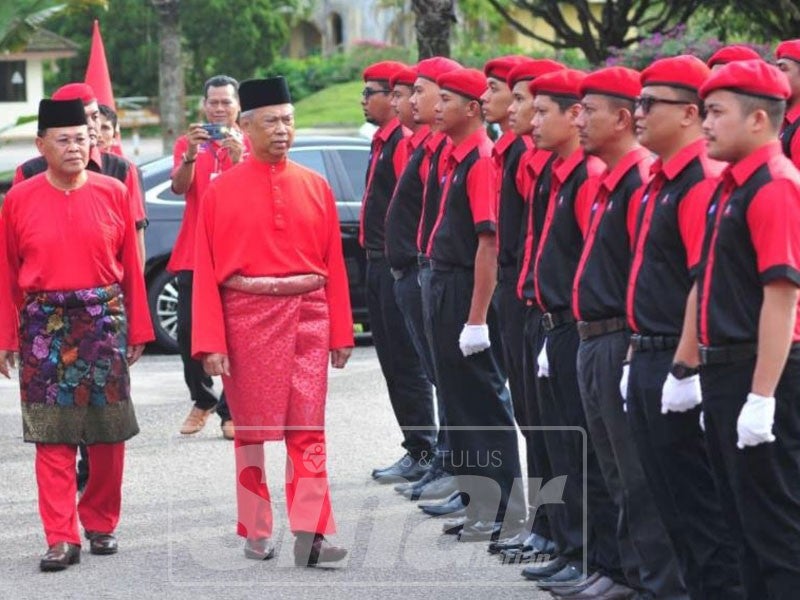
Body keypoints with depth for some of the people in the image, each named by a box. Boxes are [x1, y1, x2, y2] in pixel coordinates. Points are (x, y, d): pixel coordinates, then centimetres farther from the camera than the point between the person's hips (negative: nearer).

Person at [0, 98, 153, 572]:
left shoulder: (114, 192, 1)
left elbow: (131, 266, 4)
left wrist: (137, 331, 4)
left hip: (105, 322, 1)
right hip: (45, 326, -1)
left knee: (109, 434, 6)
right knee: (52, 437, -2)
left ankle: (101, 524, 23)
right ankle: (62, 538, 1)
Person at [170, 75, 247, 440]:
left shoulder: (249, 145, 6)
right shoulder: (188, 143, 10)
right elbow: (179, 187, -6)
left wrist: (238, 159, -24)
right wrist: (190, 156, -24)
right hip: (193, 253, 2)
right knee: (188, 332, 0)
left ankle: (231, 410, -1)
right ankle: (202, 400, 20)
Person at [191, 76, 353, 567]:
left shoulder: (316, 187, 6)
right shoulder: (221, 191, -1)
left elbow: (334, 264, 7)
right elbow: (206, 272, -3)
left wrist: (342, 333, 5)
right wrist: (210, 342, -9)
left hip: (307, 318, 2)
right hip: (248, 318, -2)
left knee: (309, 431, -3)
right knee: (251, 429, 7)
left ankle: (311, 534, -4)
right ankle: (256, 532, 17)